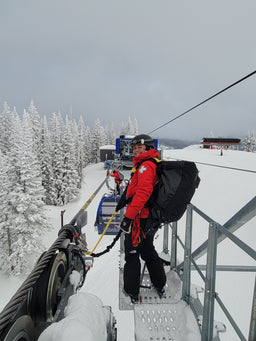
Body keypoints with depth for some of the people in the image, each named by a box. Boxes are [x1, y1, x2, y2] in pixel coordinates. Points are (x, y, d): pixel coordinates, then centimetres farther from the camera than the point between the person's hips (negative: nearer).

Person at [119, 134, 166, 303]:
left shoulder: (146, 166, -17)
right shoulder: (155, 164, 15)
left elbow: (143, 192, -29)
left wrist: (128, 216, -28)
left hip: (140, 218, -10)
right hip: (151, 217, 10)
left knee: (132, 254, 6)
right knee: (147, 250, 23)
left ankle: (132, 292, 23)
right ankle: (160, 285, 38)